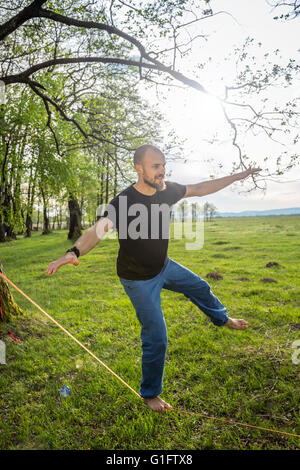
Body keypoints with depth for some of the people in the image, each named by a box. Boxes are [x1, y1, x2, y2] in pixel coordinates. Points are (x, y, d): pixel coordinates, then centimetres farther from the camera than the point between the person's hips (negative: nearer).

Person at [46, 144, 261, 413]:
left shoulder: (166, 190, -10)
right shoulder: (124, 201, -29)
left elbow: (200, 189, 4)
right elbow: (98, 229, -44)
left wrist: (238, 176, 9)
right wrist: (75, 251, -64)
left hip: (164, 266, 7)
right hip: (139, 279, -7)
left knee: (200, 287, 25)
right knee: (156, 337, -1)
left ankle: (223, 319, 59)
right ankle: (150, 394, 24)